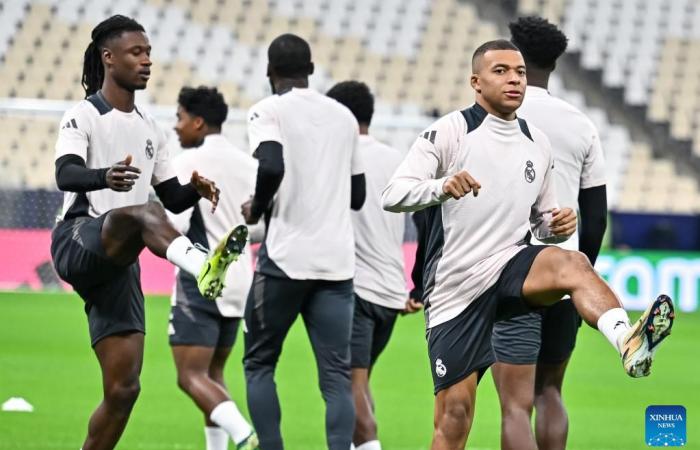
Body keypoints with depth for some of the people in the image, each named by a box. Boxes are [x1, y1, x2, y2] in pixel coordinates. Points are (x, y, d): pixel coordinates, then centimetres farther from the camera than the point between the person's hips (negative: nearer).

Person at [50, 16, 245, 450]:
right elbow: (66, 174, -19)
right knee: (144, 212, -39)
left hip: (119, 264, 7)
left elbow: (172, 198, 23)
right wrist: (105, 177, -42)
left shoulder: (149, 129, 21)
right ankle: (203, 267, -69)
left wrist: (195, 190, -1)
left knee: (123, 388, 0)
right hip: (78, 242, -7)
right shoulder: (83, 117, -1)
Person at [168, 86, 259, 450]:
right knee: (213, 373, 19)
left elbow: (175, 224, -18)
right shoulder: (249, 165, 10)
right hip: (239, 282, 8)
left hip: (200, 282, -8)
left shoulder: (188, 163, -10)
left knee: (191, 376, -10)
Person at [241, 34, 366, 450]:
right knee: (337, 376, 0)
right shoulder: (344, 116, 14)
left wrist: (256, 210, -3)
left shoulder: (269, 111, -2)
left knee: (260, 364, 11)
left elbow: (271, 167, -20)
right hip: (337, 260, 4)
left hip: (285, 258, -4)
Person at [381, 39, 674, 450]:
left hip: (511, 264, 3)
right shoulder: (451, 131, -4)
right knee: (454, 415, -6)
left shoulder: (538, 145, 13)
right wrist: (442, 186, -34)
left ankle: (628, 342, -59)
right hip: (453, 288, -3)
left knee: (572, 263, -32)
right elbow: (393, 195, -13)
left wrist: (559, 226, -2)